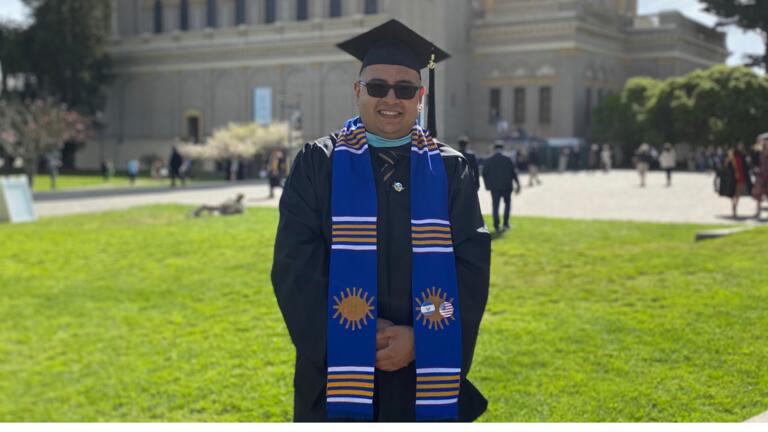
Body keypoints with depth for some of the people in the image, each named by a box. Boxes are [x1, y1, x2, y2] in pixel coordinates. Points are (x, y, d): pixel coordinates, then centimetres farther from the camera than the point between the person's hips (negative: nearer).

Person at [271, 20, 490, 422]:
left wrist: (420, 337, -14)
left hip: (427, 371, 1)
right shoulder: (318, 163, 1)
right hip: (336, 368, -1)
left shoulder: (450, 170, 4)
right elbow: (295, 263, -5)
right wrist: (353, 337, -14)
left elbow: (472, 264, -3)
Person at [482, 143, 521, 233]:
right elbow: (514, 173, -3)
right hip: (507, 186, 0)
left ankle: (496, 226, -6)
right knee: (507, 204, 17)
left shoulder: (488, 161, 1)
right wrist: (517, 185, 3)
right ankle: (506, 223, 11)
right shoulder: (508, 160, -3)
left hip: (494, 187, 0)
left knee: (495, 206, 3)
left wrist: (488, 185, 12)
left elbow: (484, 173, 1)